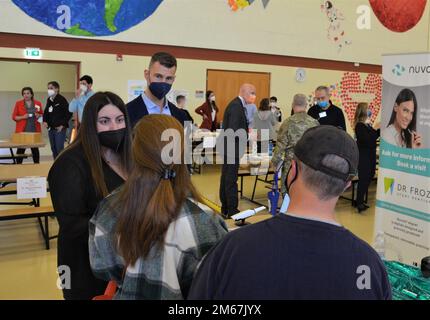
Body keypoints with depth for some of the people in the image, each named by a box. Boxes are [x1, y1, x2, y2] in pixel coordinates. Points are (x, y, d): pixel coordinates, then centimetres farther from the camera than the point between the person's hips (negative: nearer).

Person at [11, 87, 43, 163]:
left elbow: (42, 115, 17)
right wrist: (23, 117, -13)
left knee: (35, 149, 4)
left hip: (34, 131, 1)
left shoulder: (38, 103, 8)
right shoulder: (18, 103, 4)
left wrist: (39, 115, -6)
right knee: (20, 150, -3)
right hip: (22, 131, -1)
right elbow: (14, 117, 5)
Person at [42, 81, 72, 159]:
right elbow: (46, 112, 23)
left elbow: (69, 113, -14)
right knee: (53, 149, 13)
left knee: (59, 149, -8)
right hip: (51, 128, 8)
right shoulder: (49, 100, 11)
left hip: (59, 129, -7)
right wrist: (45, 121, 5)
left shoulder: (62, 99, -10)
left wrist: (63, 125, -14)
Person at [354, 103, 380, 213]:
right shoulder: (359, 126, -14)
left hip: (370, 154, 9)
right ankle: (359, 203, -5)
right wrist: (375, 129, -19)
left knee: (369, 176, 11)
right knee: (364, 178, -10)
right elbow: (366, 139, -23)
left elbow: (374, 137, 17)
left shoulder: (368, 125, 11)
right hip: (363, 155, -9)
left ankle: (360, 201, 20)